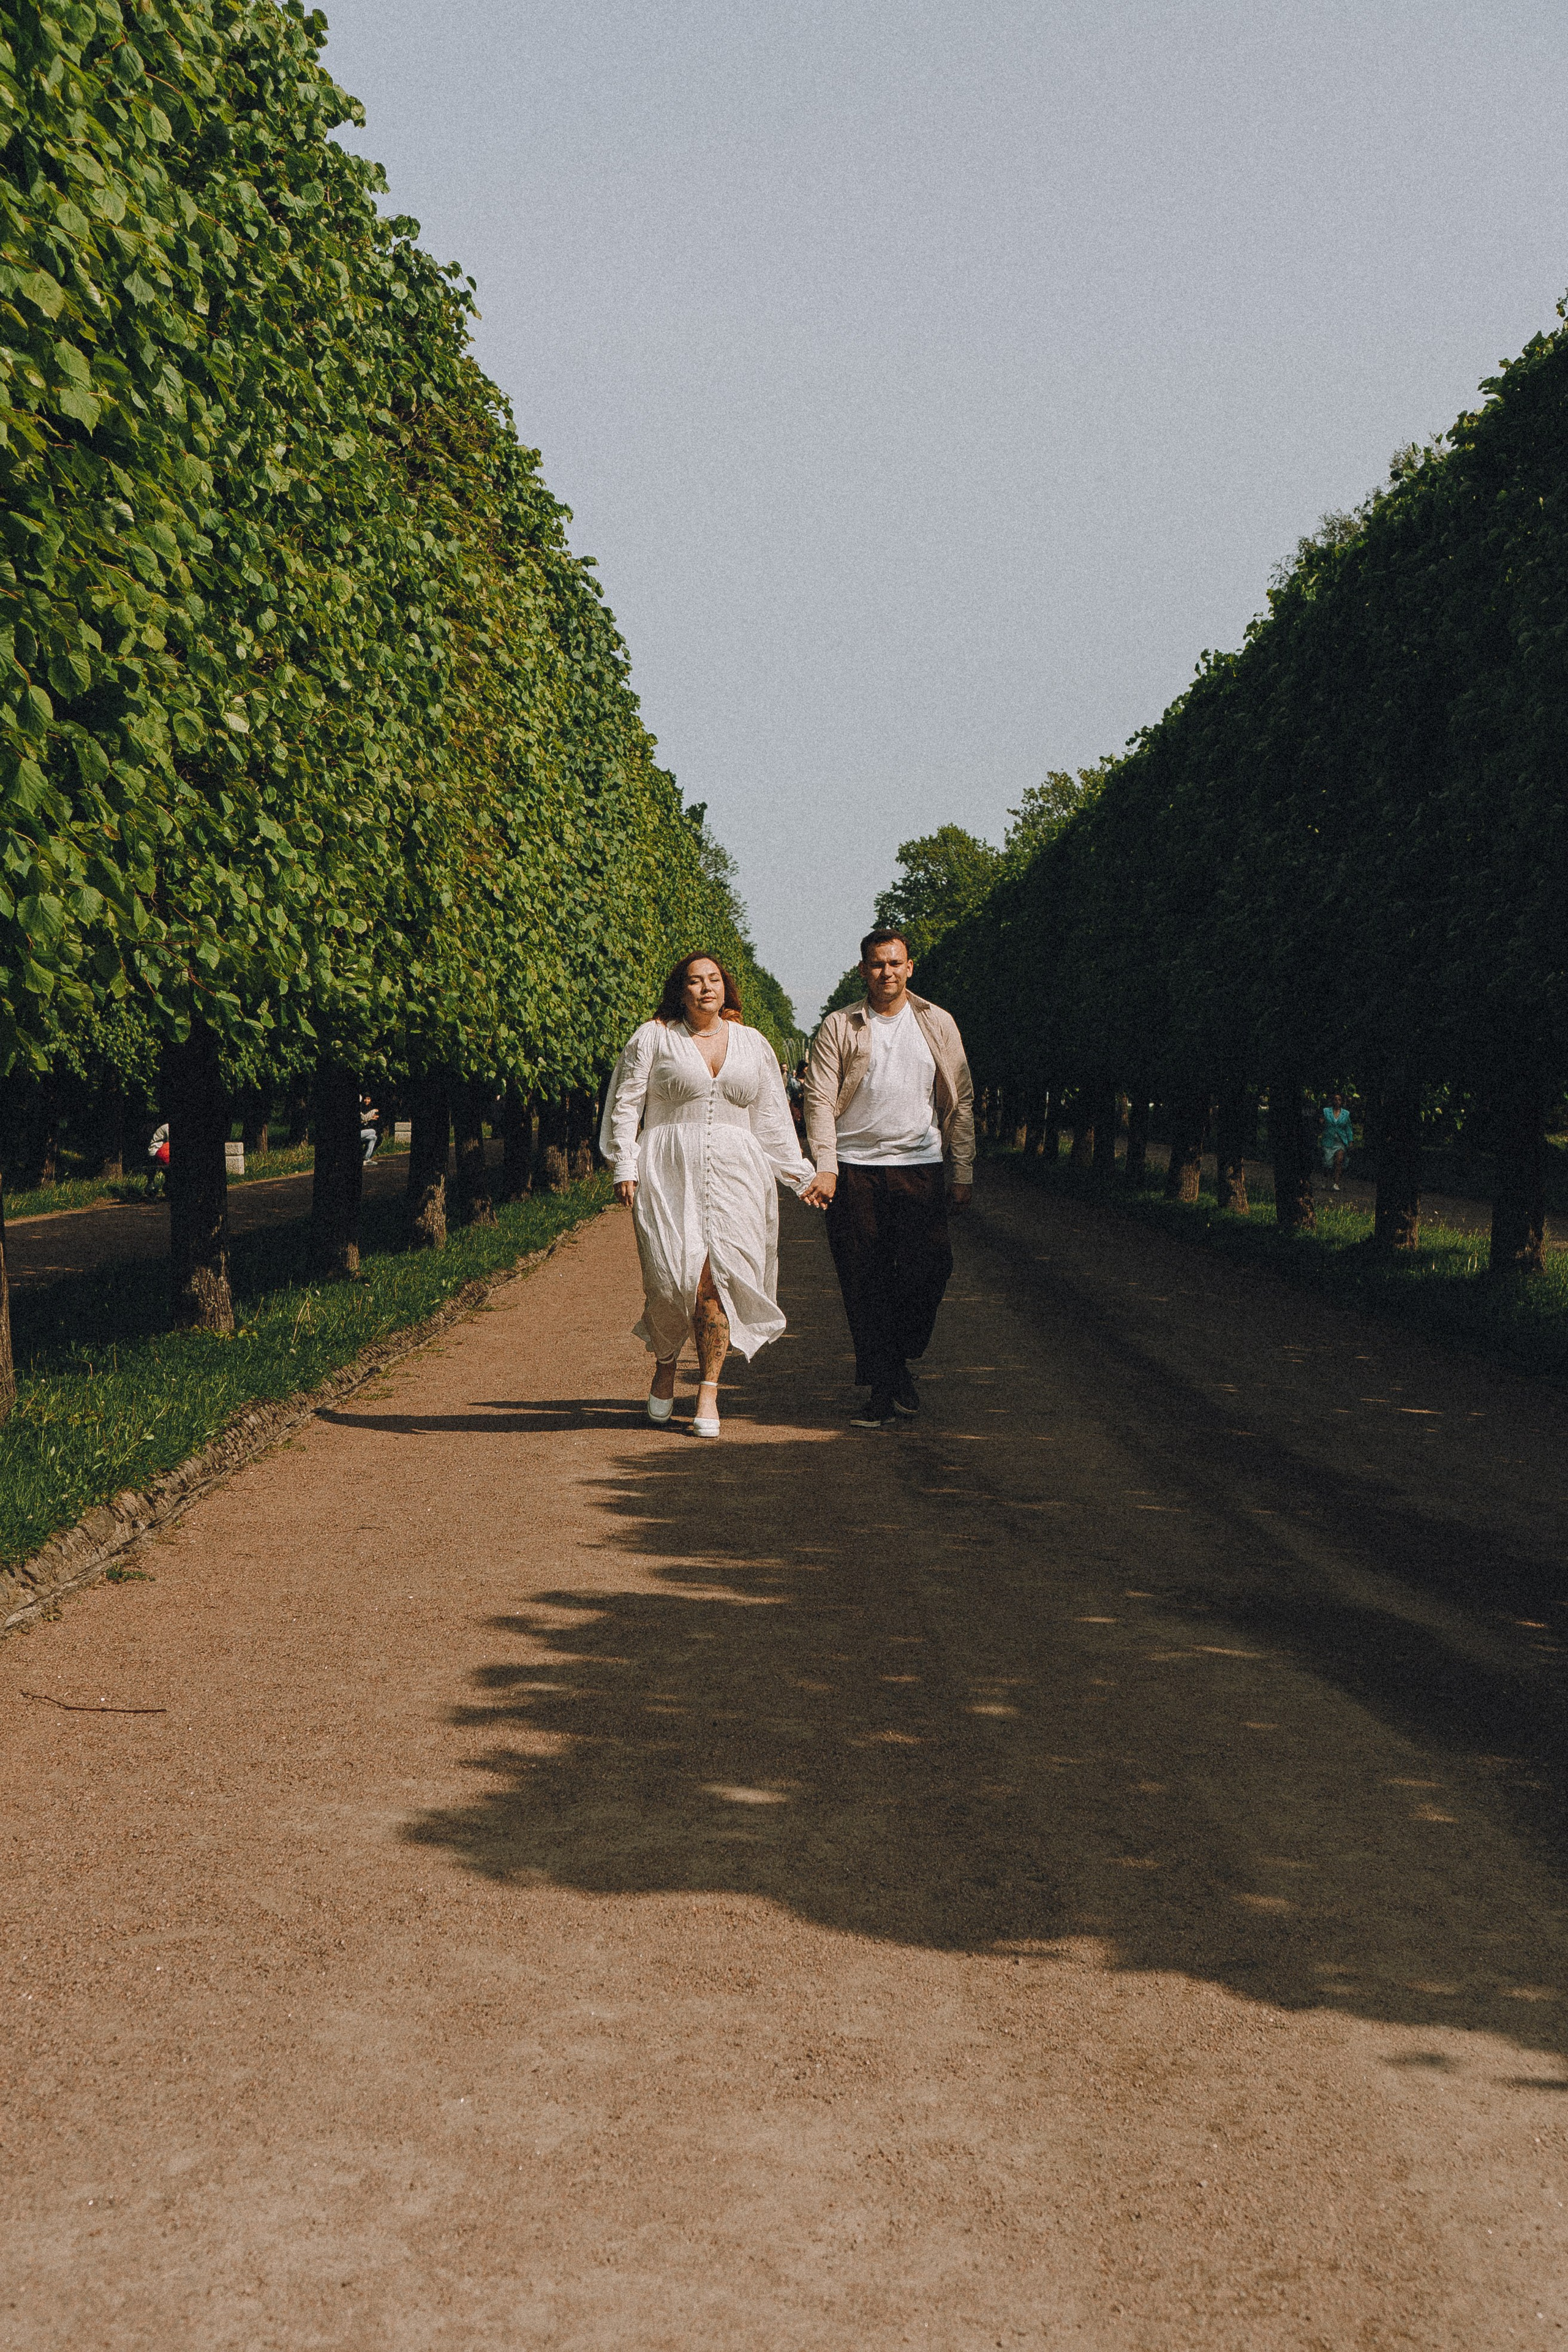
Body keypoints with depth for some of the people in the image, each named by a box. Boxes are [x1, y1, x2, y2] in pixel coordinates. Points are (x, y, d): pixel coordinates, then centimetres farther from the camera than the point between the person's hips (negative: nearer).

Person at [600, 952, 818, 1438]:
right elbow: (626, 1105, 6)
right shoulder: (653, 1038, 7)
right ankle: (665, 1365, 15)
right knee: (673, 1274, -11)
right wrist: (625, 1166, -4)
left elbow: (771, 1119, 20)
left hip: (734, 1175, 2)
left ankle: (709, 1390, -3)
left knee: (717, 1278, -9)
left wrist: (801, 1175, 17)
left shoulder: (753, 1044, 16)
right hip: (668, 1173, -2)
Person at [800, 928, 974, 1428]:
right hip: (855, 1168, -1)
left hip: (921, 1167, 1)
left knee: (928, 1270, -9)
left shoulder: (938, 1025, 10)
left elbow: (960, 1101, 11)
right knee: (865, 1283, -2)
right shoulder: (839, 1027, 5)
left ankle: (901, 1362, 15)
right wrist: (825, 1167, -11)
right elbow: (819, 1099, 1)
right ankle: (882, 1389, 6)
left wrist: (962, 1174, 6)